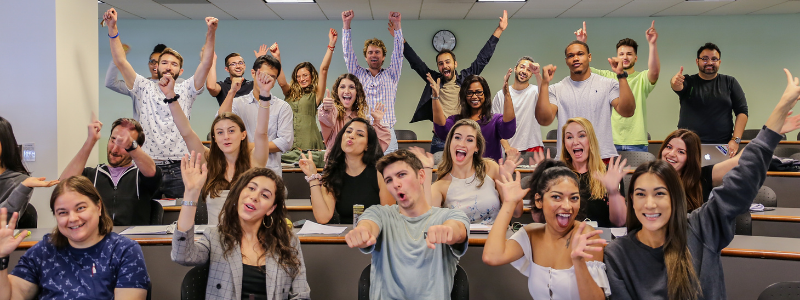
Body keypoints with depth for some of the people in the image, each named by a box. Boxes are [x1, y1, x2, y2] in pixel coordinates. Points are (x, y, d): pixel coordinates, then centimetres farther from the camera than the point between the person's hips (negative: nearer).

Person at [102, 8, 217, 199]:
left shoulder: (186, 90, 9)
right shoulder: (144, 88, 11)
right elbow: (120, 61, 3)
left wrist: (211, 32, -15)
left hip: (178, 169, -1)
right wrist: (112, 28, -6)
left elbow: (206, 63, -3)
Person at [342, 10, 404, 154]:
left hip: (386, 133, 0)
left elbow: (398, 53, 8)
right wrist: (346, 24, 4)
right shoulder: (358, 75, 17)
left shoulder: (391, 75, 16)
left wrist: (397, 24, -1)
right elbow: (348, 52, 11)